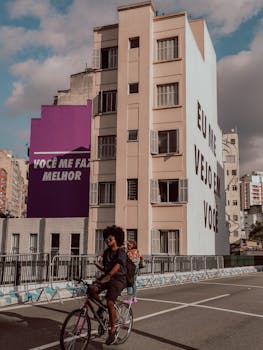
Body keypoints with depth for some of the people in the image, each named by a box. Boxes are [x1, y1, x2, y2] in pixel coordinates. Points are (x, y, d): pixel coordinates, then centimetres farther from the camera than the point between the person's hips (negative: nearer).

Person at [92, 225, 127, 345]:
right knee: (93, 289, -24)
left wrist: (109, 275, -44)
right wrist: (98, 265, -7)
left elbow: (117, 266, -27)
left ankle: (113, 330, -4)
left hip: (118, 279, -6)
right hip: (107, 277, 6)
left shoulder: (121, 252, -9)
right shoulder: (106, 252, 12)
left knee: (110, 303, -22)